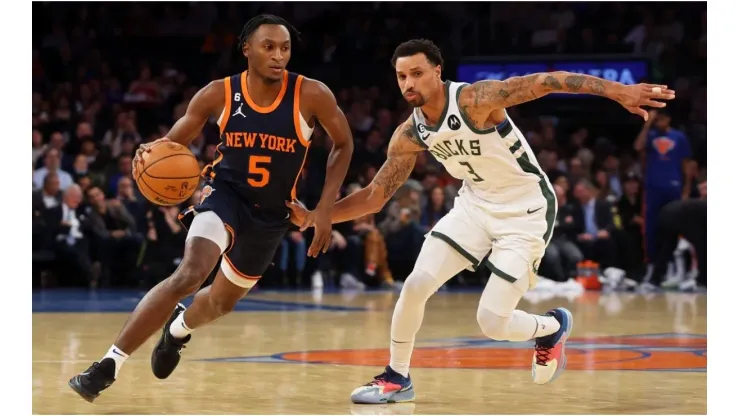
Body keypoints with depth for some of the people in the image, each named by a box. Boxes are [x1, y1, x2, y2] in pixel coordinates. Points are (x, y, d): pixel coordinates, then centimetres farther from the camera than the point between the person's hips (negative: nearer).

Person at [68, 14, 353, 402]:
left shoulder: (311, 95, -18)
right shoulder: (218, 94, -15)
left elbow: (343, 144, -2)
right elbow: (172, 143, -4)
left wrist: (325, 207, -9)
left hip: (271, 214, 3)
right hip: (225, 193, -2)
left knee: (222, 301, 20)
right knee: (190, 274, -29)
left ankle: (177, 330, 57)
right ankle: (107, 365, -26)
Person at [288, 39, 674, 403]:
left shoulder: (476, 99, -27)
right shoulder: (409, 135, -6)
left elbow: (548, 81, -33)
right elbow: (376, 195, 2)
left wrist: (617, 90, -42)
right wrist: (314, 217, -9)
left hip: (526, 212, -6)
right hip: (475, 204, 6)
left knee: (492, 322, -8)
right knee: (415, 285, -6)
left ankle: (553, 327, 25)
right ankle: (396, 379, 13)